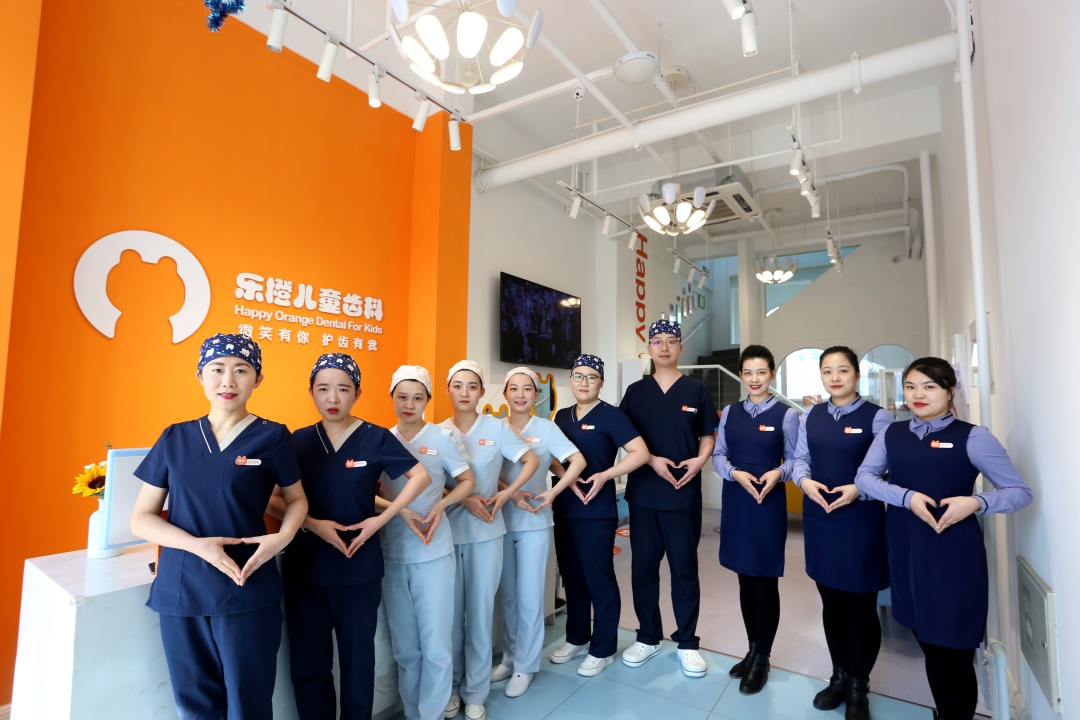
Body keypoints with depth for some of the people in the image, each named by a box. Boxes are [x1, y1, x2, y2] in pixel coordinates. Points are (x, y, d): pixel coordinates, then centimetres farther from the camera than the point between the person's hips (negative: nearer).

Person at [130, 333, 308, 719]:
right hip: (179, 592, 3)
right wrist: (197, 544, -14)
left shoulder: (272, 437, -6)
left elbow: (296, 499, 6)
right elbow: (141, 518, 3)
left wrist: (282, 537, -15)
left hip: (248, 594, -3)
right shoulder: (175, 438, 3)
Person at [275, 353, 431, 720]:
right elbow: (273, 500, 0)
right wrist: (311, 523, -15)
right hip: (304, 566, 3)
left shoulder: (376, 438, -8)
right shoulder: (299, 440, 0)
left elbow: (421, 476, -7)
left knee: (357, 661, 13)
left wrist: (380, 519, -14)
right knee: (307, 665, 14)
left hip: (359, 569, -2)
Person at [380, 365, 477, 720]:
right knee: (405, 648, 15)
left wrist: (441, 505, -14)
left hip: (433, 553, -2)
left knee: (435, 646, 3)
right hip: (391, 554, 2)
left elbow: (468, 481, 3)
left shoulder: (441, 438, -4)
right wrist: (400, 511, -16)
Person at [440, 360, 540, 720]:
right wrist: (465, 499, -15)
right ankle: (451, 687, 32)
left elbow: (532, 461, -1)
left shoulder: (496, 428, -4)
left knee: (480, 612, 8)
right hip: (448, 532, 1)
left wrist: (506, 494, -10)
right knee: (451, 613, 11)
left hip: (486, 533, -1)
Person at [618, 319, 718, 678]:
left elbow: (708, 436, 6)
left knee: (684, 568, 8)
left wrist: (700, 460, -14)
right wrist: (653, 460, -12)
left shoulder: (696, 390, 3)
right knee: (643, 567, 10)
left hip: (684, 493, -1)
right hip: (643, 492, 2)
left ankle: (687, 643, 25)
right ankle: (648, 637, 27)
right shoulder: (636, 392, 5)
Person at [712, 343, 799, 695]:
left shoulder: (786, 414, -4)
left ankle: (761, 659, 26)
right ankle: (752, 649, 34)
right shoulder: (730, 412, 5)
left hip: (768, 503, -3)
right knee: (745, 579, 15)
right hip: (735, 501, 4)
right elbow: (718, 454, 4)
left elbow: (794, 458, -2)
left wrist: (778, 473, -22)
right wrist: (736, 473, -14)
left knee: (765, 581, 7)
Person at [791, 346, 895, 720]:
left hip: (861, 521, -4)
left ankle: (858, 688, 31)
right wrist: (805, 481, -12)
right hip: (819, 519, 4)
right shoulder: (810, 416, 6)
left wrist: (860, 490, -22)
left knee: (860, 606, 10)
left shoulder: (878, 416, -8)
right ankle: (839, 676, 37)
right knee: (831, 602, 17)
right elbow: (800, 458, 7)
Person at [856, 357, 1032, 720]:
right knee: (928, 643, 19)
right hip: (905, 549, 4)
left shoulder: (972, 437, -5)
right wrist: (908, 496, -19)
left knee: (954, 651, 6)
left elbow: (1020, 491, -3)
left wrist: (976, 502, -20)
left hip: (953, 553, -4)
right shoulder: (892, 433, 5)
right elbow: (864, 476, -4)